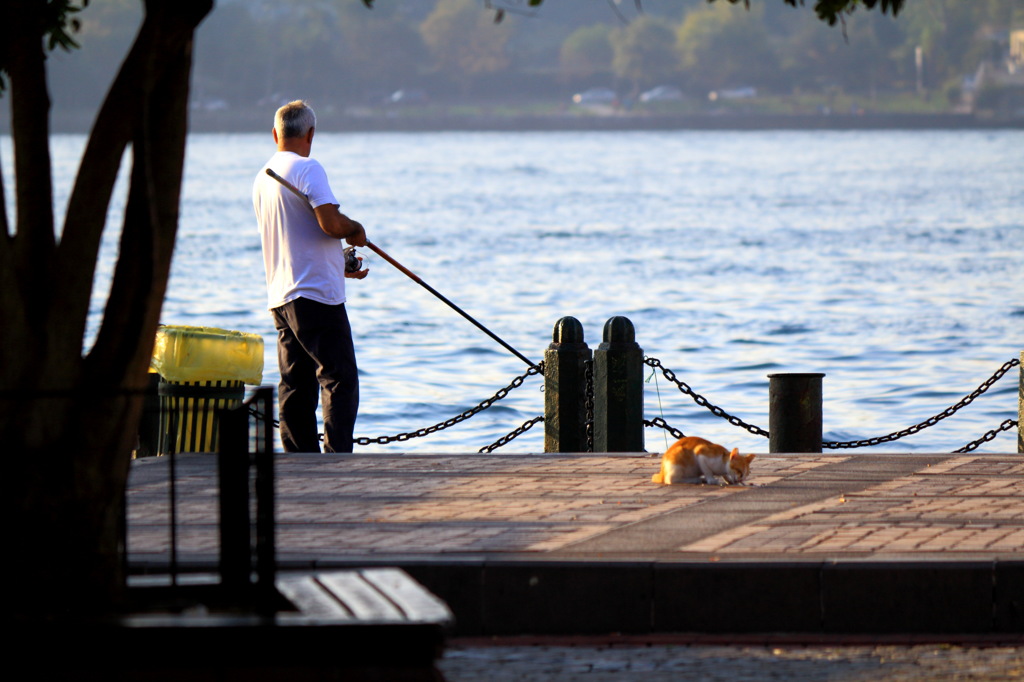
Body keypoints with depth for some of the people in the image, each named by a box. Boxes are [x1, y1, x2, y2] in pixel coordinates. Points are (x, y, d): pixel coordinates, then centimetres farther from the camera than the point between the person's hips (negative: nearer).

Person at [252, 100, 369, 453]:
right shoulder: (307, 169, -10)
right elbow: (330, 222, -22)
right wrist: (356, 230, 0)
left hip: (280, 297, 9)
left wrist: (340, 264, 30)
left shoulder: (262, 179, 17)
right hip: (317, 293, -8)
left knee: (295, 385, 8)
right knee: (339, 380, -7)